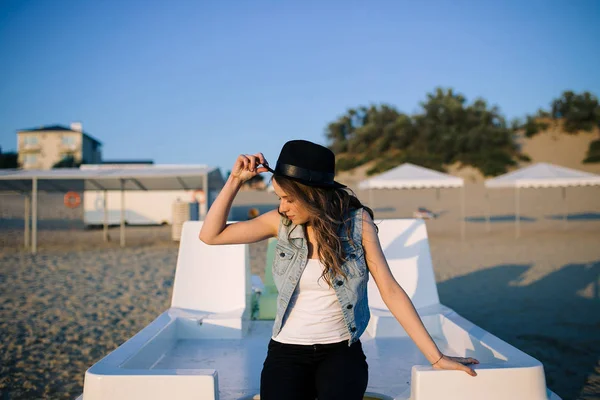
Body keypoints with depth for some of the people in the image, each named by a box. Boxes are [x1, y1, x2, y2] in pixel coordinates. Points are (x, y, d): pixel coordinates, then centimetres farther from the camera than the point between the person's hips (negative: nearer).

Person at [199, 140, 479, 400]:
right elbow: (211, 235, 1)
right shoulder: (281, 222, -2)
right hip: (287, 351, 2)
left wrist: (436, 357, -9)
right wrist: (236, 180, -9)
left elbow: (390, 290, -6)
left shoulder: (357, 222, -7)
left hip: (342, 350, -2)